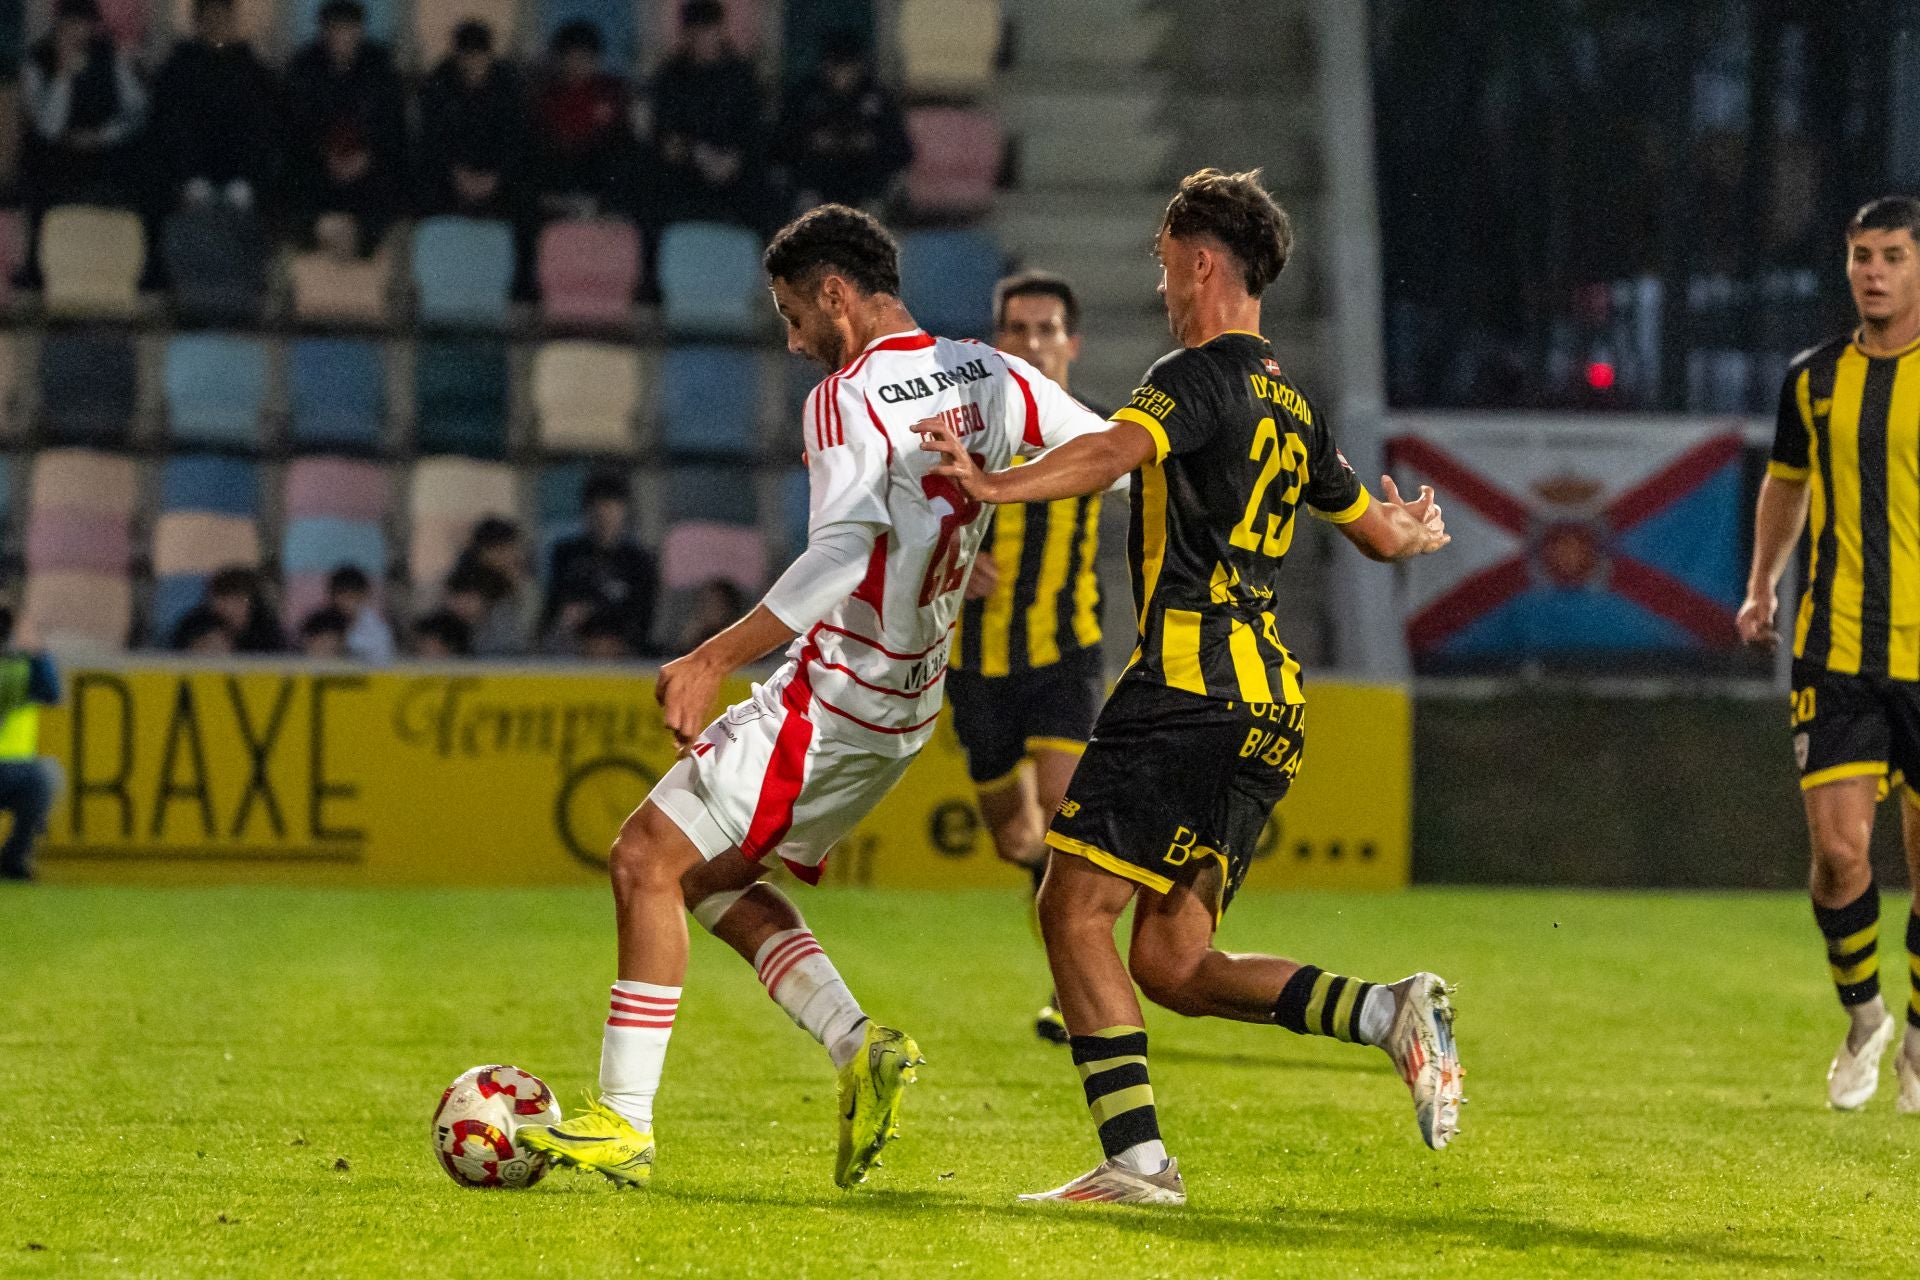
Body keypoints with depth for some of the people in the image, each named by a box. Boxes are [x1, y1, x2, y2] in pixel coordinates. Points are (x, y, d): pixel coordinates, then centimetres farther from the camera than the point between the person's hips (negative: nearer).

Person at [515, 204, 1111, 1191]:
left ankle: (623, 1124, -7)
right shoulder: (993, 378, 7)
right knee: (709, 874, 18)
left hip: (834, 692, -9)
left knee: (648, 857, -6)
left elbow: (847, 545, -33)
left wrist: (716, 657, -35)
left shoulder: (847, 399, -17)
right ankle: (860, 1049, 5)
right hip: (904, 706, 9)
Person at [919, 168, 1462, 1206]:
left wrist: (994, 486, -37)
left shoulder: (1199, 377, -5)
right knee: (1172, 964, 9)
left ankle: (1136, 1157, -15)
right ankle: (1390, 1012, -4)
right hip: (1268, 708, 9)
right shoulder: (1292, 409, 21)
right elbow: (1379, 532, 33)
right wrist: (1412, 528, 57)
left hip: (1191, 688, -9)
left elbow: (1116, 451, -26)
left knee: (1075, 907, -7)